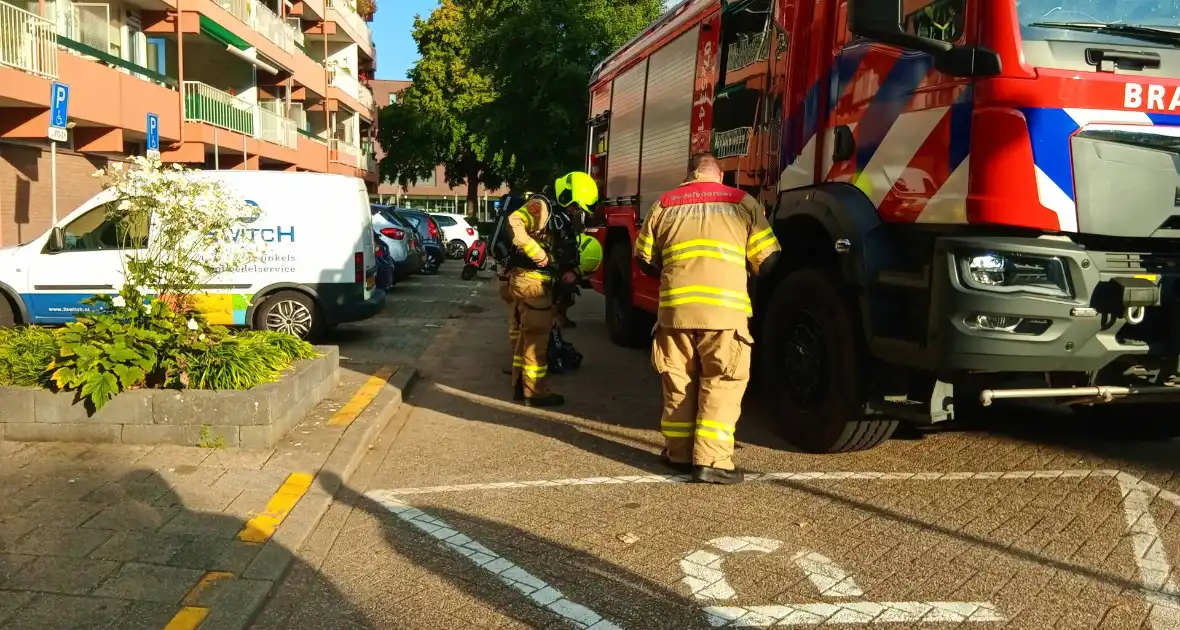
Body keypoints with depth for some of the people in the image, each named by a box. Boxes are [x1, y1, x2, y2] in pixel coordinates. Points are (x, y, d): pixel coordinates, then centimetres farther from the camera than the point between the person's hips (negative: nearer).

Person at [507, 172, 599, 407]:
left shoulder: (560, 216, 17)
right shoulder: (541, 206, -12)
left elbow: (564, 252, 22)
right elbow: (513, 224, -28)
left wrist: (570, 271, 2)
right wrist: (538, 254, -24)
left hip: (534, 280, 10)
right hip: (531, 280, -10)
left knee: (528, 335, 16)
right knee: (537, 336, -3)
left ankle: (520, 386, 25)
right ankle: (535, 392, 4)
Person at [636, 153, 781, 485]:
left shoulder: (664, 204, 14)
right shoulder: (743, 203, 9)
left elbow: (645, 258, 17)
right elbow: (768, 260, 7)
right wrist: (747, 274, 28)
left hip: (675, 307, 3)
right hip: (724, 308, -2)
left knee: (678, 382, 15)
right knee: (722, 383, 2)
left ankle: (678, 453, 22)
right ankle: (711, 461, -3)